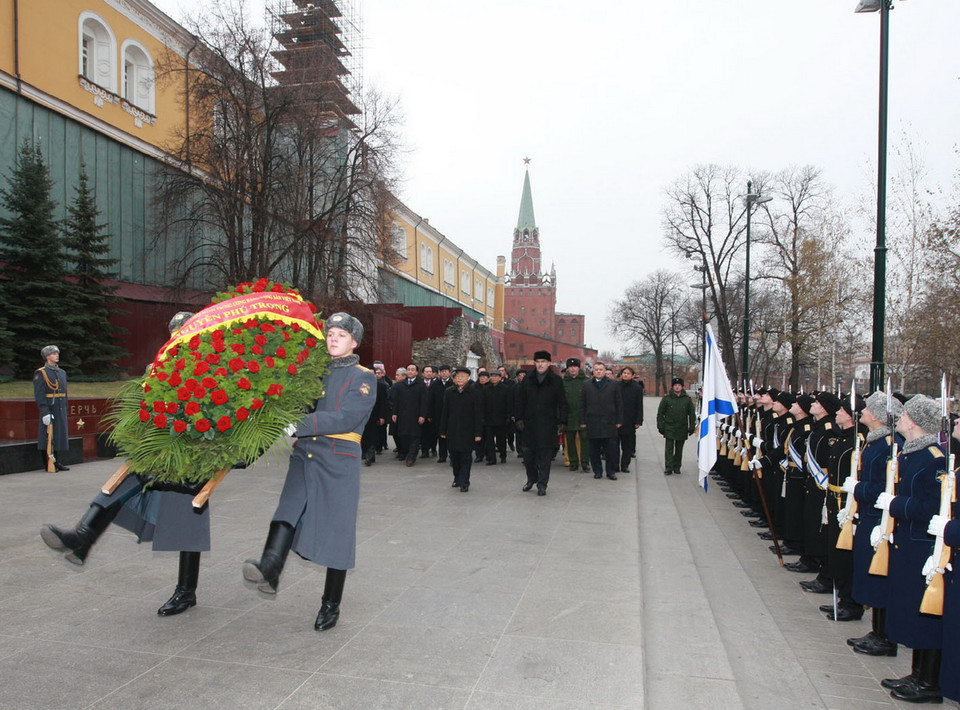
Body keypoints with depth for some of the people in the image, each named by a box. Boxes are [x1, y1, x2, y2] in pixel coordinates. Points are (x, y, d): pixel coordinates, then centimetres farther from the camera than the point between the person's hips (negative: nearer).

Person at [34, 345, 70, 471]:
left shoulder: (62, 373, 16)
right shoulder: (40, 373, -7)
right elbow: (39, 395, -14)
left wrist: (65, 410, 17)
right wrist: (45, 412, -21)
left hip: (61, 410, 7)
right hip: (48, 409, -7)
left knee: (58, 435, 10)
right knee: (47, 436, -2)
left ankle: (56, 462, 18)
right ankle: (48, 464, 4)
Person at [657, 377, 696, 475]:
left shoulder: (687, 399, 5)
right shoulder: (666, 398, 0)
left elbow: (692, 414, 9)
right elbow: (660, 413, 3)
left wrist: (692, 427, 3)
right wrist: (660, 426, -2)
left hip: (682, 429, 2)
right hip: (669, 428, -2)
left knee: (679, 449, 10)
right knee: (669, 449, -5)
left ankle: (677, 466, 21)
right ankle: (668, 468, -3)